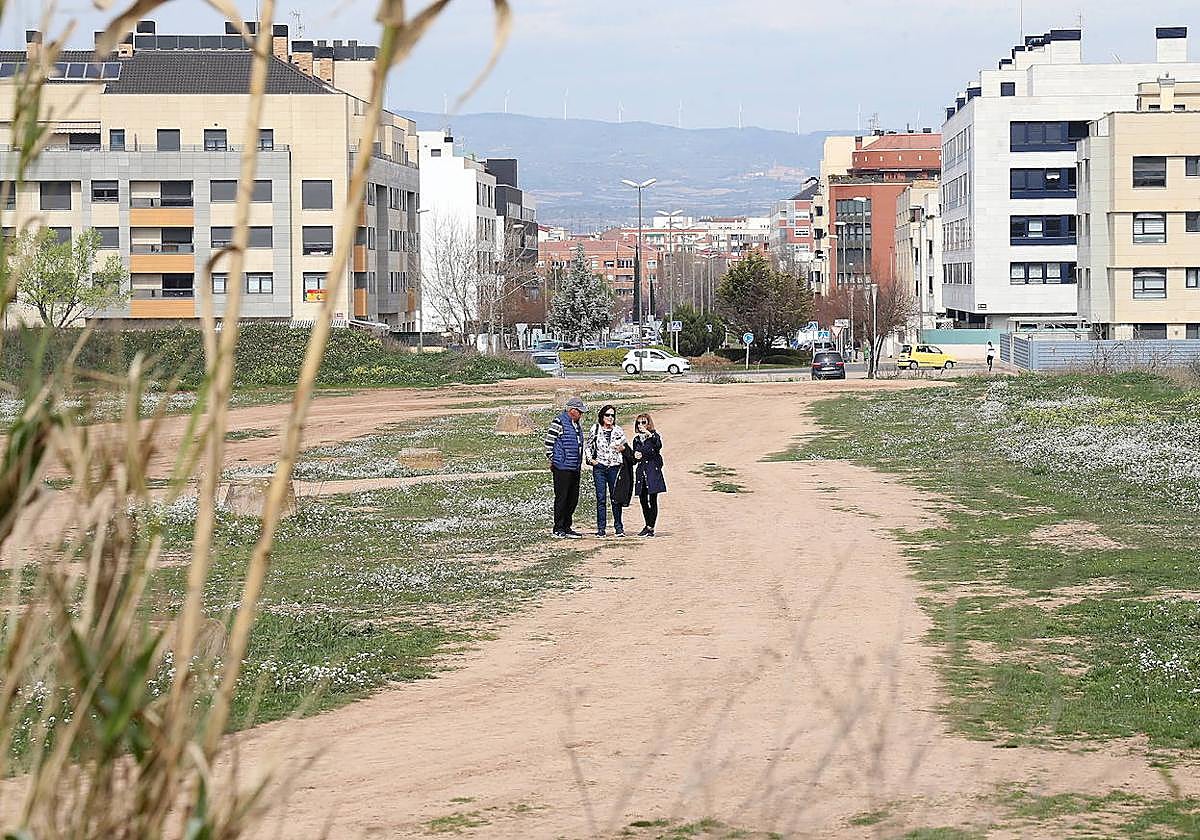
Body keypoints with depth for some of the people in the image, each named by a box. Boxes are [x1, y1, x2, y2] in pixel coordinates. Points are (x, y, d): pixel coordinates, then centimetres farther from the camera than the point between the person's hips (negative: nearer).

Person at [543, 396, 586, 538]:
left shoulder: (576, 424, 17)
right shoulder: (559, 422, -10)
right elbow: (548, 442, -11)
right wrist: (551, 460, -9)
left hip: (575, 468, 9)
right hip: (562, 468, -9)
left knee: (573, 499, 11)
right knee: (561, 498, -5)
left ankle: (567, 527, 19)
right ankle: (559, 529, -1)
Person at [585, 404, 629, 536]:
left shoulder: (619, 431, 7)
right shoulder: (595, 430, 6)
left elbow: (625, 446, 14)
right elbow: (588, 447, 14)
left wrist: (622, 448, -7)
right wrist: (590, 459, 0)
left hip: (614, 467, 0)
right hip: (599, 468, 0)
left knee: (615, 498, 1)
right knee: (601, 498, -3)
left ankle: (618, 527, 9)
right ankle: (601, 528, 0)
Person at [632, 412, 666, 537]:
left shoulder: (654, 436, -1)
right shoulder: (636, 440, 15)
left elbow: (659, 446, -24)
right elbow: (633, 459, 21)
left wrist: (649, 434, -35)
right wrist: (635, 456, -2)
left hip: (653, 471, -5)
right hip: (641, 471, 5)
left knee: (653, 500, -6)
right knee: (643, 500, 6)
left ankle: (651, 527, -4)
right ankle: (648, 526, 19)